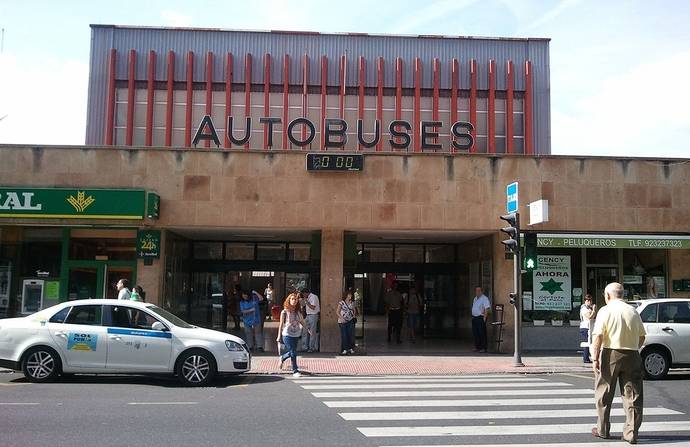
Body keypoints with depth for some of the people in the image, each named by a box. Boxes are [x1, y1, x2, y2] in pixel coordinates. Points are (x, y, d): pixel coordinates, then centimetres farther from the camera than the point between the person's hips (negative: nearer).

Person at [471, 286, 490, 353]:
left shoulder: (484, 298, -9)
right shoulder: (475, 298, 18)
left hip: (481, 318, -8)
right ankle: (477, 347, 17)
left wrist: (484, 317, -21)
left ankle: (483, 348, -2)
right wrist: (473, 316, 16)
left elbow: (487, 308, -16)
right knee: (475, 333, 10)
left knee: (482, 333, -6)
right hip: (474, 318, 8)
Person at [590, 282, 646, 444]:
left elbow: (598, 336, -14)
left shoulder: (605, 311, -6)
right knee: (632, 396, 7)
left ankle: (602, 430, 19)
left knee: (604, 394, 10)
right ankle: (631, 434, 6)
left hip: (610, 355, -3)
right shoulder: (633, 311, 7)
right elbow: (642, 337, 11)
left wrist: (595, 358, -12)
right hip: (632, 356, 3)